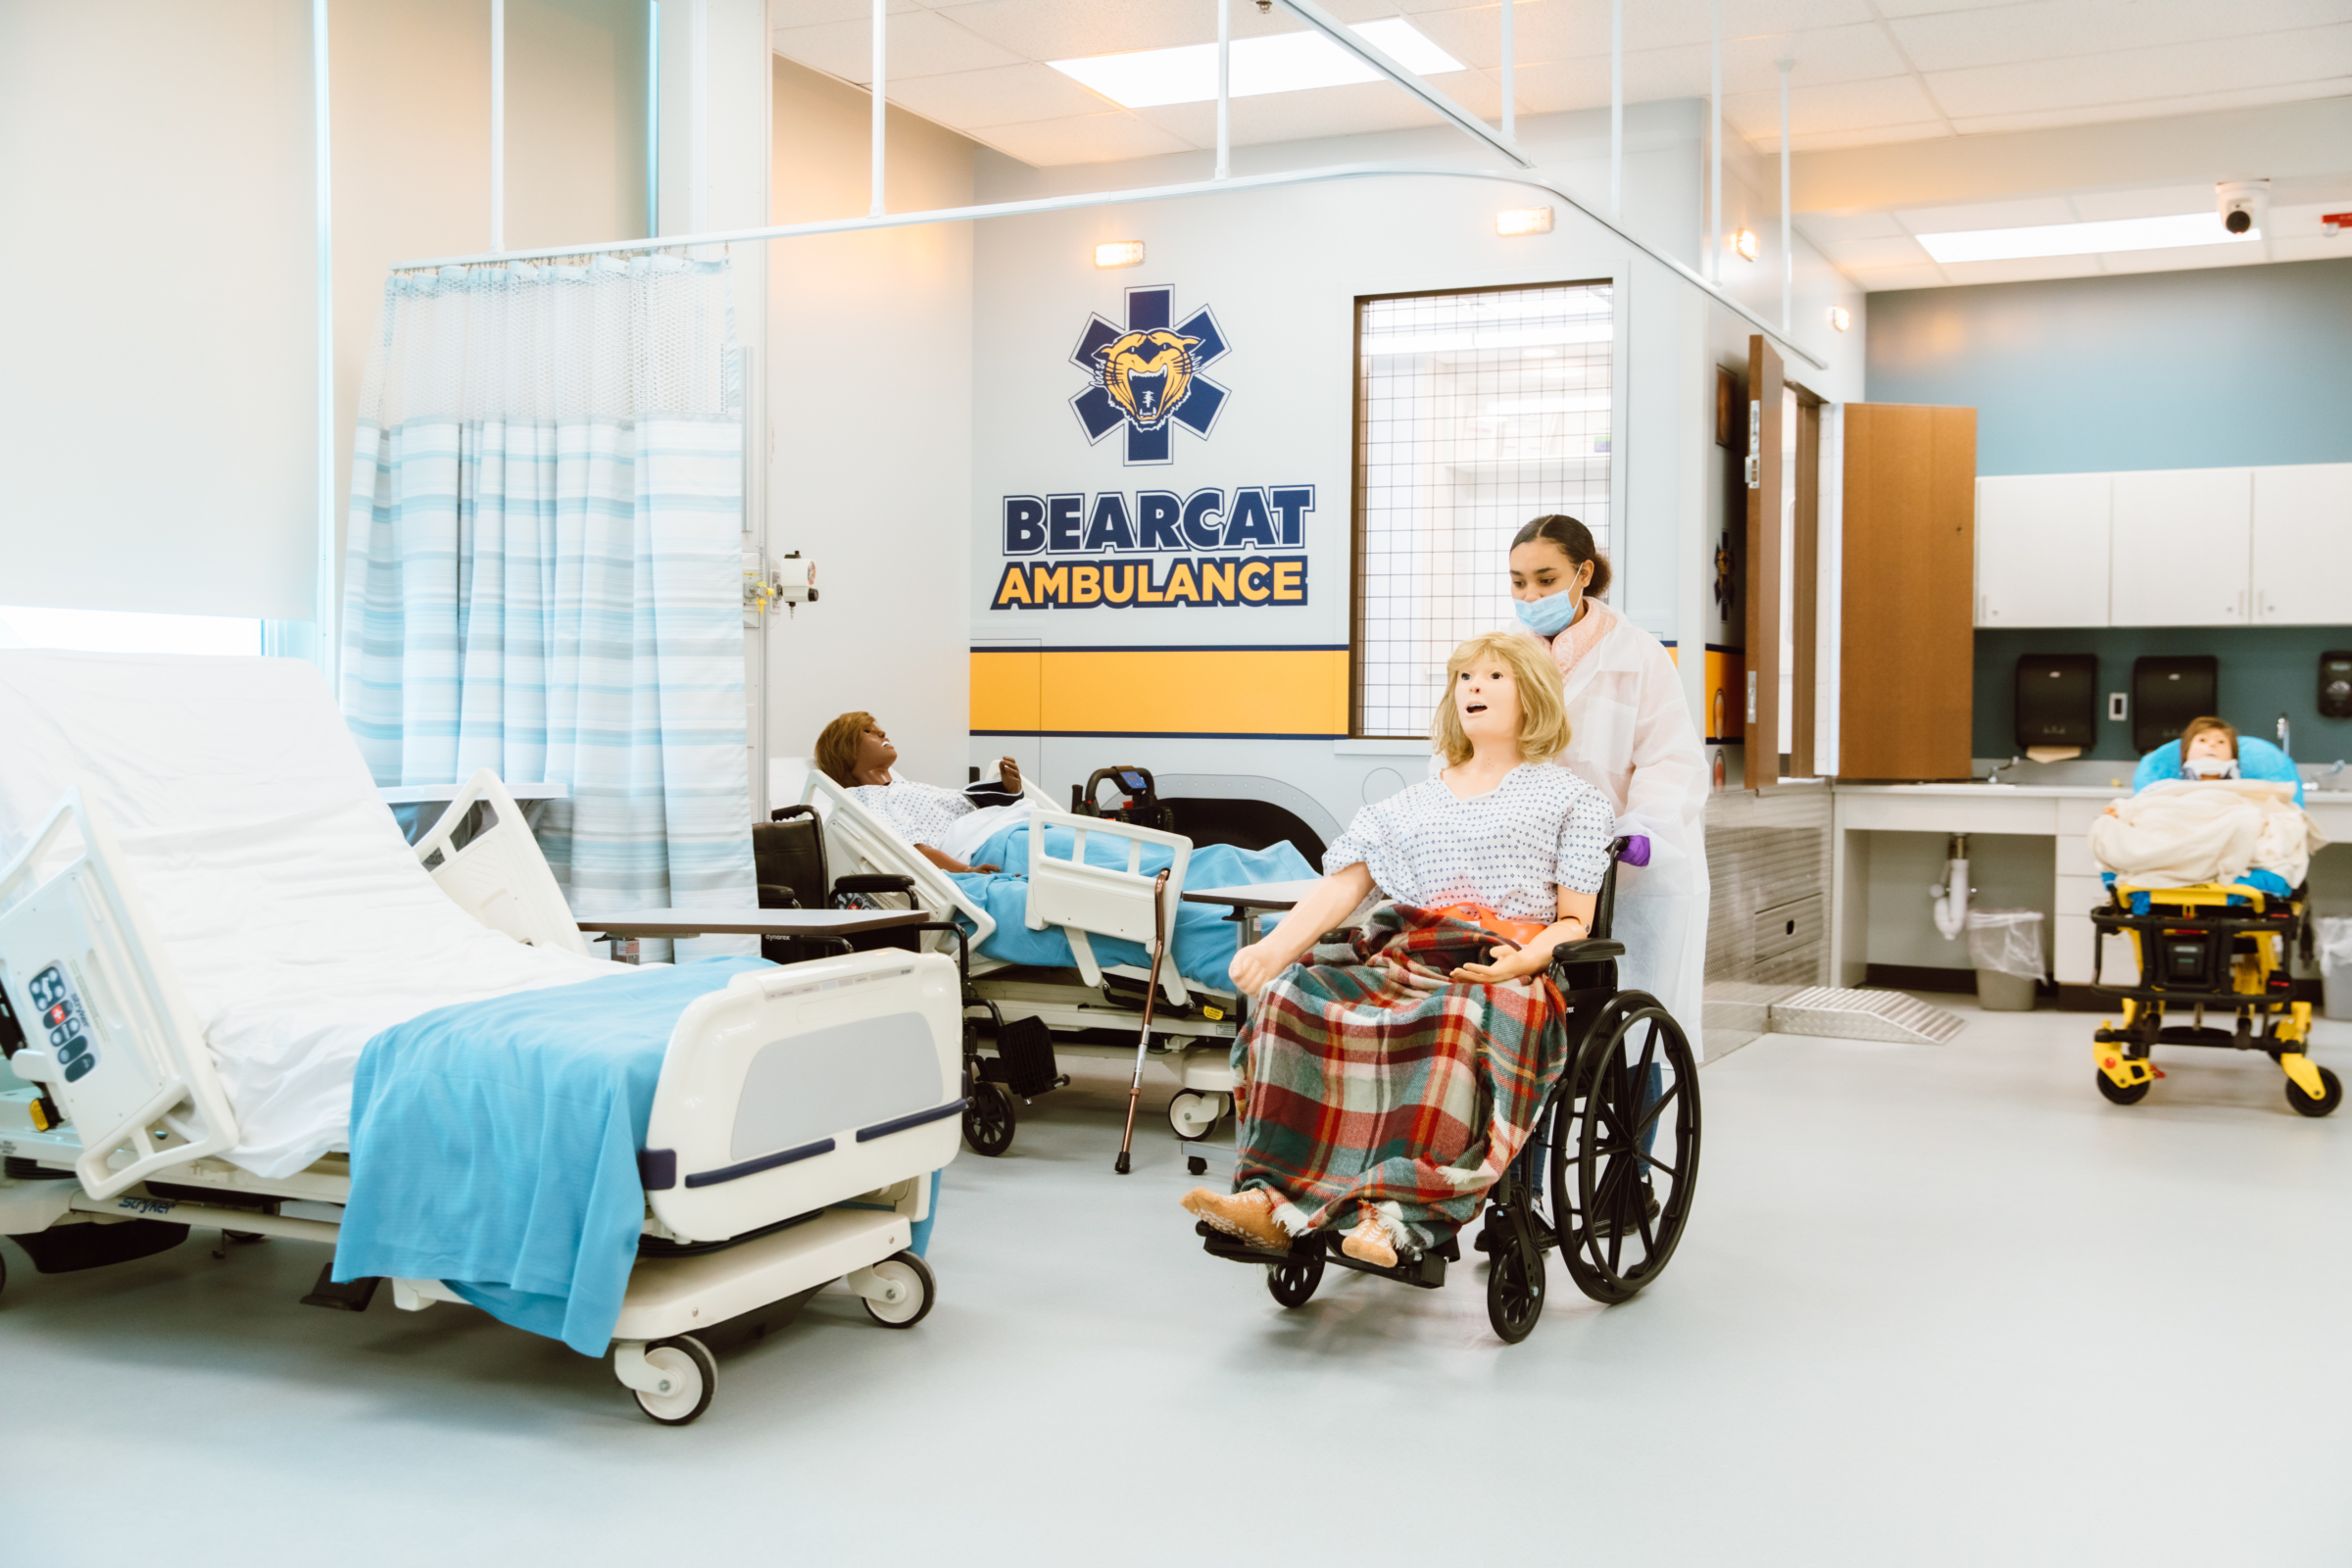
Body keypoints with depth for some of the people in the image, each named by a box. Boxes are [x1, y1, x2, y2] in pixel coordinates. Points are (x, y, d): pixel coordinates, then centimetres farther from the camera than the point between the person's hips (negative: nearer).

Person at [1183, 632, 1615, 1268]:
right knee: (1290, 996, -27)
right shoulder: (1412, 804, 29)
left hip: (1500, 975, -4)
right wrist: (1273, 948, -3)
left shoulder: (1570, 798, 18)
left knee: (1460, 1025, -41)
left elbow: (1575, 922, 8)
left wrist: (1528, 958, -16)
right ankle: (1273, 1198, -35)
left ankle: (1395, 1215, -50)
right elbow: (1343, 886, 16)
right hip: (1400, 961, 4)